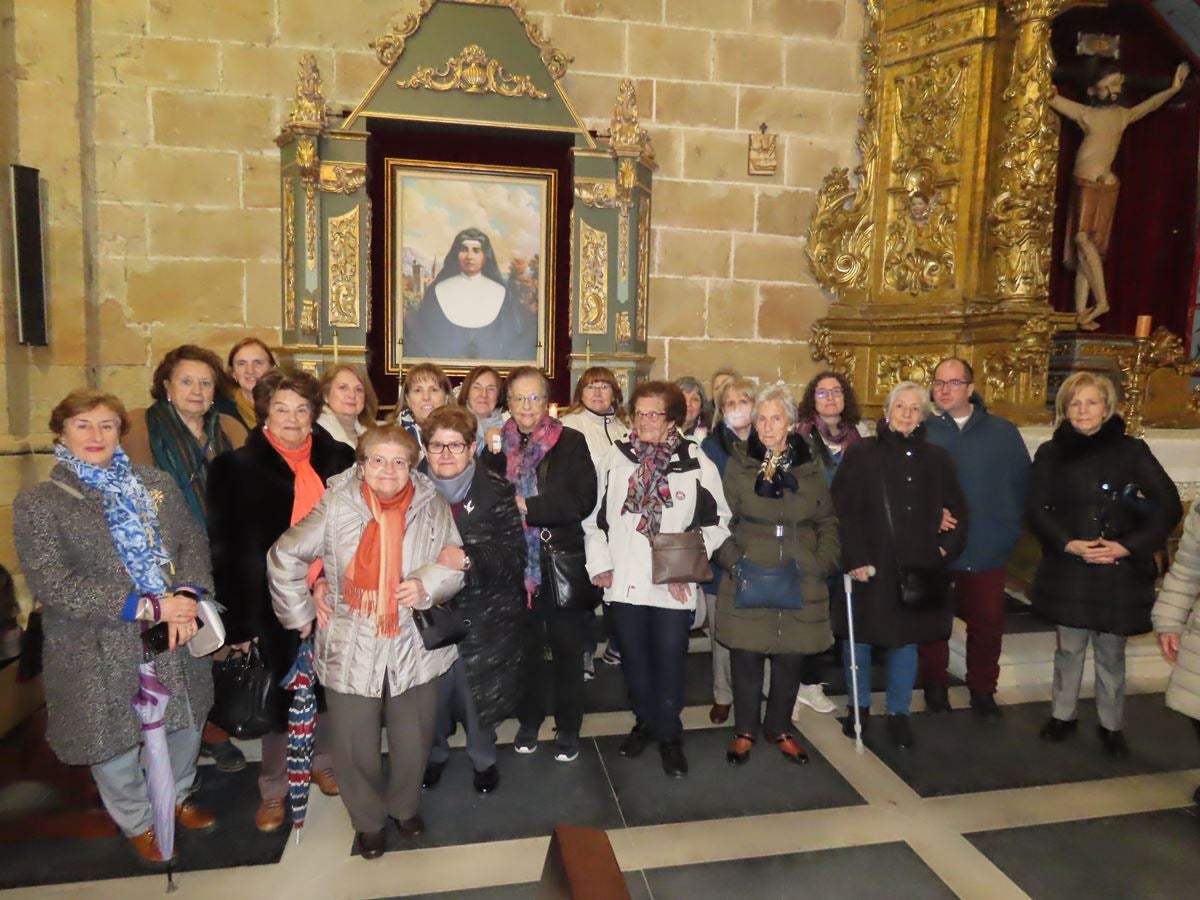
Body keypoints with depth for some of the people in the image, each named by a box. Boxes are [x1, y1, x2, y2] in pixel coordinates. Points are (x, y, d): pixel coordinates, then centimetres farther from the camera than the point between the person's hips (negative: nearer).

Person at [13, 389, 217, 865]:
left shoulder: (155, 483, 4)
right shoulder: (37, 503, -7)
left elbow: (193, 542, 2)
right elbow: (51, 584, -16)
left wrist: (187, 596, -18)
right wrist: (146, 606, -22)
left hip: (175, 636, 4)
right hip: (98, 651, -3)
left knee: (186, 721, 19)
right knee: (115, 740, 14)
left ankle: (177, 797, 48)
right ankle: (138, 823, 41)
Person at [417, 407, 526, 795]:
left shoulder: (497, 491, -6)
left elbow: (514, 554, -14)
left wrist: (467, 559, -29)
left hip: (483, 615, -1)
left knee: (478, 691, 13)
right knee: (432, 690, 15)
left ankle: (483, 758, 41)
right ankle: (435, 753, 44)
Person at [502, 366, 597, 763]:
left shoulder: (571, 442, -5)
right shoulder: (498, 444, 5)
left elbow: (583, 500, -15)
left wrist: (527, 507, -19)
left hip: (562, 563, -2)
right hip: (517, 563, 3)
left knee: (567, 649, 10)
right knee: (525, 647, 16)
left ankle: (569, 727, 27)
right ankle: (529, 720, 35)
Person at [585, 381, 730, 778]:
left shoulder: (696, 463, -6)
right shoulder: (616, 457, 1)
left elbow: (717, 523, -1)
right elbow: (596, 514, 7)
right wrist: (599, 561, 0)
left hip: (674, 583, -2)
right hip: (624, 580, 3)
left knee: (670, 661, 8)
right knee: (634, 657, 17)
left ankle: (669, 735, 28)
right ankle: (645, 721, 39)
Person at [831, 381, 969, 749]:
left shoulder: (936, 458, 7)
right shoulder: (861, 453, -4)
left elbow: (958, 509, 16)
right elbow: (841, 509, -9)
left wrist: (947, 548, 3)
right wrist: (854, 558, -15)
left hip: (916, 567, 3)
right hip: (868, 565, -2)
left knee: (907, 639, 10)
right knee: (860, 636, 10)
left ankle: (898, 713, 25)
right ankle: (859, 706, 29)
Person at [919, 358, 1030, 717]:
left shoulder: (1003, 432, 2)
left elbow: (1022, 482, 4)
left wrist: (1010, 527, -2)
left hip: (988, 548, 2)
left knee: (987, 621, 12)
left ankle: (983, 688, 30)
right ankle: (935, 684, 29)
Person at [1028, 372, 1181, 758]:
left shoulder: (1132, 451, -2)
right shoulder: (1051, 454, 1)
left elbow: (1169, 506, -3)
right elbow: (1036, 508, 0)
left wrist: (1128, 546, -12)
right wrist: (1067, 543, -14)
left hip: (1119, 571, -1)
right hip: (1068, 569, 1)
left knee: (1111, 653, 9)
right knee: (1069, 647, 12)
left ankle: (1111, 726, 26)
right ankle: (1063, 715, 27)